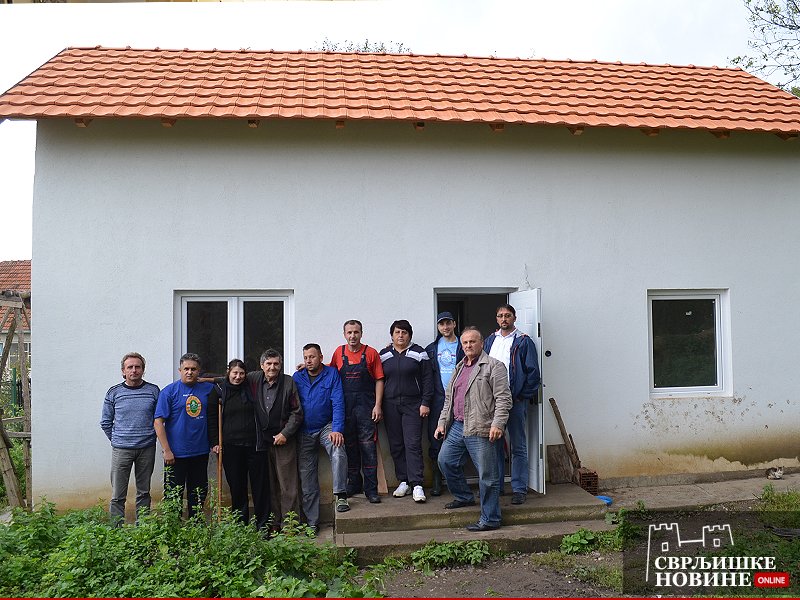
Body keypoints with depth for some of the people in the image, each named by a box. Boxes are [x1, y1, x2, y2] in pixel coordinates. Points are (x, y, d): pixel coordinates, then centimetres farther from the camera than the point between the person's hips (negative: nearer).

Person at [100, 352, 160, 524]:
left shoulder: (153, 391, 2)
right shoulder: (114, 392, 2)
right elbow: (105, 422, 11)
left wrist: (150, 437, 9)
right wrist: (117, 440, 9)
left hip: (147, 449, 1)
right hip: (121, 450, -1)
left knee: (144, 492, 11)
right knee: (118, 495, -1)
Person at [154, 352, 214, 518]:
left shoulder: (208, 389, 4)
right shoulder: (169, 391, -7)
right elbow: (158, 422, -10)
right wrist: (167, 450, -13)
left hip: (201, 453, 4)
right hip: (176, 454, -4)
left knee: (199, 494, 15)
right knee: (173, 495, 3)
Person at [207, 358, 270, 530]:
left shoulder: (251, 388, 7)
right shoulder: (218, 391, 4)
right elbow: (212, 419, 6)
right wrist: (214, 443, -2)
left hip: (254, 444, 1)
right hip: (231, 446, -1)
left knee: (260, 485, 1)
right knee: (237, 487, 5)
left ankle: (263, 525, 9)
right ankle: (240, 523, 18)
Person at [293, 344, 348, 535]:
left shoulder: (332, 374, -4)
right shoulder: (297, 377, 4)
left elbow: (338, 403, -11)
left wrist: (337, 429, -22)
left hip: (326, 426, -2)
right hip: (305, 431, 3)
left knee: (338, 452, -34)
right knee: (307, 479, 5)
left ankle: (341, 495, -24)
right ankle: (312, 522, 14)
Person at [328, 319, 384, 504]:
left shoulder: (371, 353, 0)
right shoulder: (339, 353, 8)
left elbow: (379, 380, 1)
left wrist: (378, 405, -6)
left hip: (366, 406, -3)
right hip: (345, 407, 3)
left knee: (368, 447, -4)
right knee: (350, 446, 10)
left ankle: (371, 489, 1)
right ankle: (354, 484, 24)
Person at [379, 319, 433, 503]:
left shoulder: (418, 353, 3)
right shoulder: (383, 355, 11)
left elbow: (427, 379, 0)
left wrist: (425, 403, -7)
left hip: (412, 405, -3)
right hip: (390, 405, 3)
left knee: (413, 444, -9)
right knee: (396, 445, 5)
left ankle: (417, 485, -8)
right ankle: (403, 482, 14)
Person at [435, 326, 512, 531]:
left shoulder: (493, 366, -5)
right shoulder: (459, 368, 19)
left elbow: (503, 398, -11)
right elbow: (448, 398, 24)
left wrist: (497, 424, -20)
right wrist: (442, 422, 18)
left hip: (480, 430, -8)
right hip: (457, 427, 8)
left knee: (487, 475, -3)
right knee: (445, 460, 15)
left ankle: (490, 520, 8)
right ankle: (464, 497, 34)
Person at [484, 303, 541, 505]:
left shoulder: (523, 342, -1)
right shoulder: (490, 341, 14)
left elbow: (533, 373, -4)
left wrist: (523, 396, -10)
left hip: (515, 400, -5)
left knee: (518, 447, 1)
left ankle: (520, 489, 8)